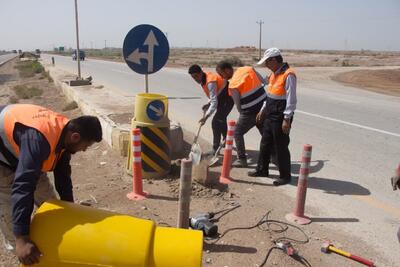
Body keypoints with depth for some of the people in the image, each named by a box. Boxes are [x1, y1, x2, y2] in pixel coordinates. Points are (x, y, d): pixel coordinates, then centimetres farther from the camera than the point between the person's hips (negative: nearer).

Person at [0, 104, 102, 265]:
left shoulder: (63, 132, -15)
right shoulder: (39, 138, -43)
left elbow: (62, 175, -2)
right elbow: (22, 187, -48)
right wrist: (22, 239, -49)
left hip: (23, 157, 8)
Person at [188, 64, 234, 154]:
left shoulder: (210, 82, -30)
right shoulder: (203, 79, -1)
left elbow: (214, 102, -34)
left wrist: (206, 116, -39)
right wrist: (208, 104, -4)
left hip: (228, 98, -10)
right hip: (222, 98, 10)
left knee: (216, 122, -15)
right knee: (220, 120, 25)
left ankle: (215, 149, -9)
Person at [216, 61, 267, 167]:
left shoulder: (232, 85, -13)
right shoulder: (249, 69, 2)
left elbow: (238, 105, -7)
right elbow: (263, 82, 8)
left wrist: (242, 114, 11)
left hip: (251, 111, -6)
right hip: (264, 106, 6)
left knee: (237, 133, 11)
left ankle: (242, 159, 13)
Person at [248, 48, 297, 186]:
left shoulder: (288, 75, -18)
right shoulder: (274, 74, 12)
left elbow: (291, 99, -21)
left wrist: (287, 119, -22)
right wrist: (263, 110, 22)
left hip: (280, 117, -9)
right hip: (269, 115, 9)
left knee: (281, 147, 1)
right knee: (265, 143, 18)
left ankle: (285, 176, 16)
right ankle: (262, 169, 33)